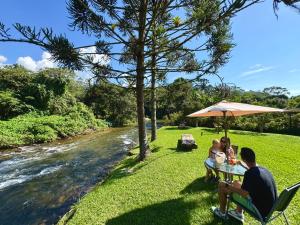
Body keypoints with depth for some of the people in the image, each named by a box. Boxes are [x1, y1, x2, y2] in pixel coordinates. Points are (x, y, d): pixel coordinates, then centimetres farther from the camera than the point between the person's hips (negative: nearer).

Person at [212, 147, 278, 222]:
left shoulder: (250, 173, -28)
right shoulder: (264, 170, -4)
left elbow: (244, 194, -23)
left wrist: (228, 186, -10)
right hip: (270, 208, 8)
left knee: (222, 185, -2)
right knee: (237, 183, 21)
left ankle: (222, 212, 22)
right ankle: (239, 213, 31)